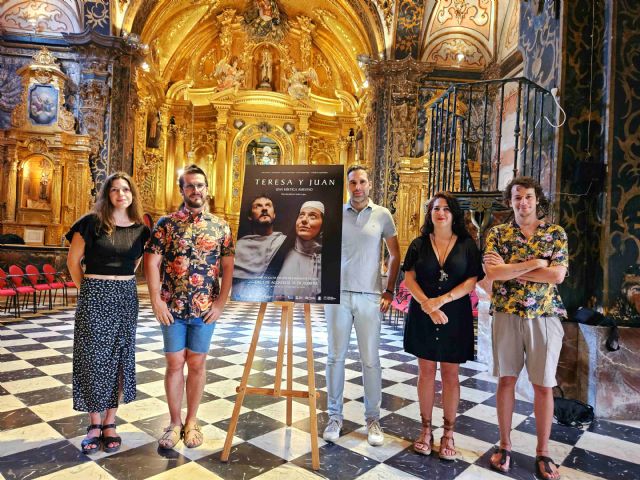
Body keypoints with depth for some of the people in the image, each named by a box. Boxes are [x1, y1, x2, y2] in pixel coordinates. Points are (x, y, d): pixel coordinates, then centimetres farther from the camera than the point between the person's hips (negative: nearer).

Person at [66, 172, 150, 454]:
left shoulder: (141, 229, 3)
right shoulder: (92, 222, -5)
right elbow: (73, 260, 1)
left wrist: (122, 282, 11)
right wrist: (88, 288, 4)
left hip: (125, 298, 3)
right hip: (94, 298, -3)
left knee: (119, 358, 8)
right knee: (93, 358, 4)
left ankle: (110, 423, 21)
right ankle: (94, 423, 19)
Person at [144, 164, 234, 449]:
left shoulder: (220, 226, 3)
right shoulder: (166, 224, 0)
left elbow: (228, 268, 2)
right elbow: (152, 263, -3)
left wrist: (221, 302, -6)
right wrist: (156, 300, -10)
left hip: (205, 309, 1)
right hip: (172, 308, 0)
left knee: (196, 364, 10)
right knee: (175, 364, 7)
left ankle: (191, 421, 26)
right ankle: (175, 422, 24)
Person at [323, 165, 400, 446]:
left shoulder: (382, 215, 3)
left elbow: (395, 255, 8)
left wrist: (389, 291, 3)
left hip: (370, 297, -1)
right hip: (338, 295, 1)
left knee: (371, 360, 5)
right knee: (336, 357, 7)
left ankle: (373, 418, 21)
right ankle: (334, 416, 21)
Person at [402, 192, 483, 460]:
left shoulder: (467, 245, 1)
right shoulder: (419, 244, 4)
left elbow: (472, 281, -5)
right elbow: (409, 278, -1)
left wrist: (442, 300, -17)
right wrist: (427, 305, -16)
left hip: (455, 316, -1)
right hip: (422, 315, 1)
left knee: (450, 373, 6)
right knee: (426, 371, 8)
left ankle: (448, 433, 19)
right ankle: (426, 429, 20)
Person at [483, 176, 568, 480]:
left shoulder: (556, 234, 3)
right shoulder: (497, 234, 2)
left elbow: (557, 275, -12)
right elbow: (491, 273, -13)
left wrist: (509, 269, -12)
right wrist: (533, 263, -14)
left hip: (544, 317, 0)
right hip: (506, 316, 0)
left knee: (543, 386, 7)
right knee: (506, 380, 8)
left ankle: (542, 453, 23)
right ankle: (505, 446, 23)